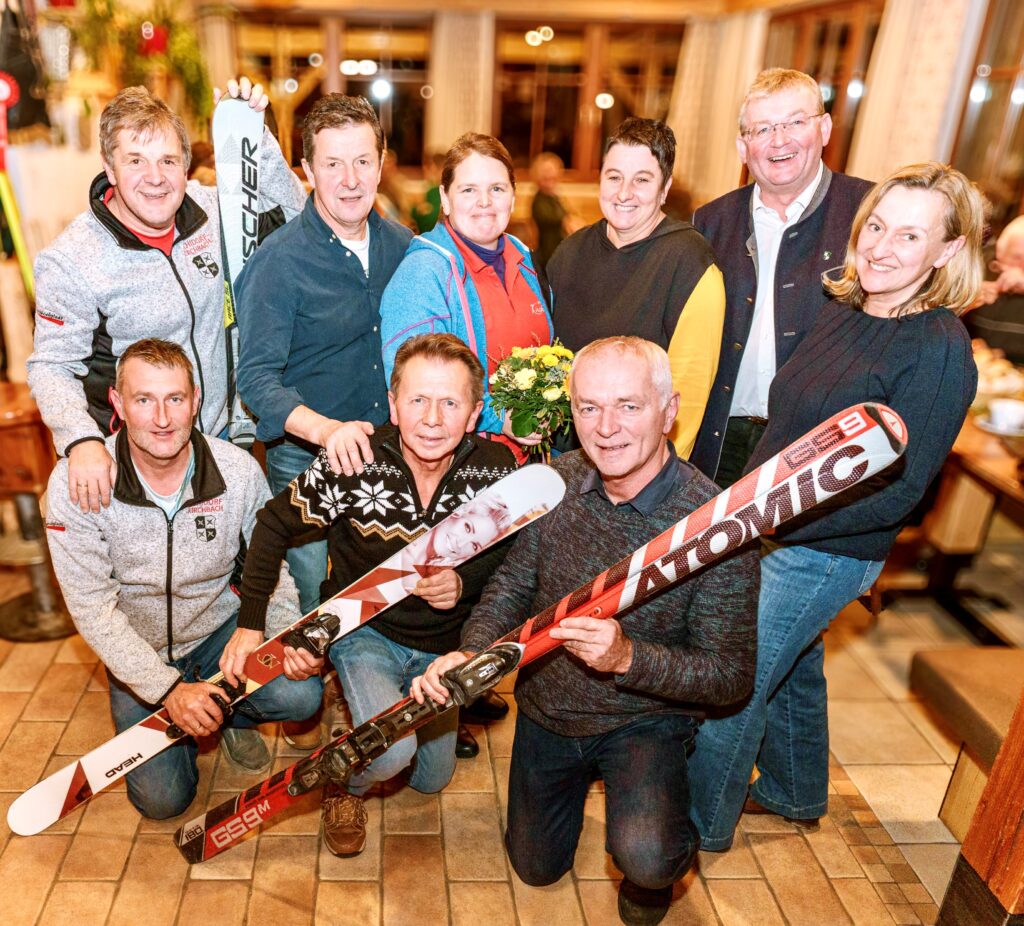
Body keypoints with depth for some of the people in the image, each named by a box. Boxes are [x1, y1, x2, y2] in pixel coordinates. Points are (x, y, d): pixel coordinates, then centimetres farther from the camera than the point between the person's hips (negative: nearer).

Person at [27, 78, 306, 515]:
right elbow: (52, 368, -11)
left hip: (220, 439, 4)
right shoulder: (71, 258, -14)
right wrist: (82, 441, -30)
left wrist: (252, 131, -7)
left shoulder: (206, 207, -4)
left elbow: (291, 209, 7)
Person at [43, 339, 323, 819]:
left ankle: (232, 715, 11)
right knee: (162, 799, -7)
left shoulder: (239, 470, -17)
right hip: (139, 655, 0)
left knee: (300, 693, -24)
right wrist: (167, 688, -25)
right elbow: (93, 609, -18)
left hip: (224, 632, 1)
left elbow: (270, 567, -5)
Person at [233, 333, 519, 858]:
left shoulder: (497, 471, -19)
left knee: (431, 780, 21)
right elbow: (275, 524, -13)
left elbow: (508, 558, -5)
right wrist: (250, 624, -12)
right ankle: (343, 784, 9)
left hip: (442, 644, 4)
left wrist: (463, 583, -26)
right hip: (364, 631, -3)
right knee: (390, 752, -30)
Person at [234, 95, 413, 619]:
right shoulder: (278, 261, -14)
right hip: (306, 463, -4)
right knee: (316, 610, 9)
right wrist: (326, 429, -35)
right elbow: (256, 378, -19)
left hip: (391, 457, 5)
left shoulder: (401, 244, 2)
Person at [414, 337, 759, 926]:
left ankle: (665, 863, 10)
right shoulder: (560, 479, -13)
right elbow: (514, 582, -1)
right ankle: (584, 775, 49)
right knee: (537, 867, 19)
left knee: (643, 857, -29)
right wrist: (471, 652, -20)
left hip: (645, 719, -4)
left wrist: (626, 657, -40)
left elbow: (732, 676, -24)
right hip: (545, 706, 4)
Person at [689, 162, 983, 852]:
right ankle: (795, 795, 50)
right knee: (792, 669, 25)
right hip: (770, 534, 7)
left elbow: (897, 492, -21)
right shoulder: (843, 311, 2)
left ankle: (700, 825, 29)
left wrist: (770, 522, -26)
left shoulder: (939, 351, -20)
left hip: (826, 555, -7)